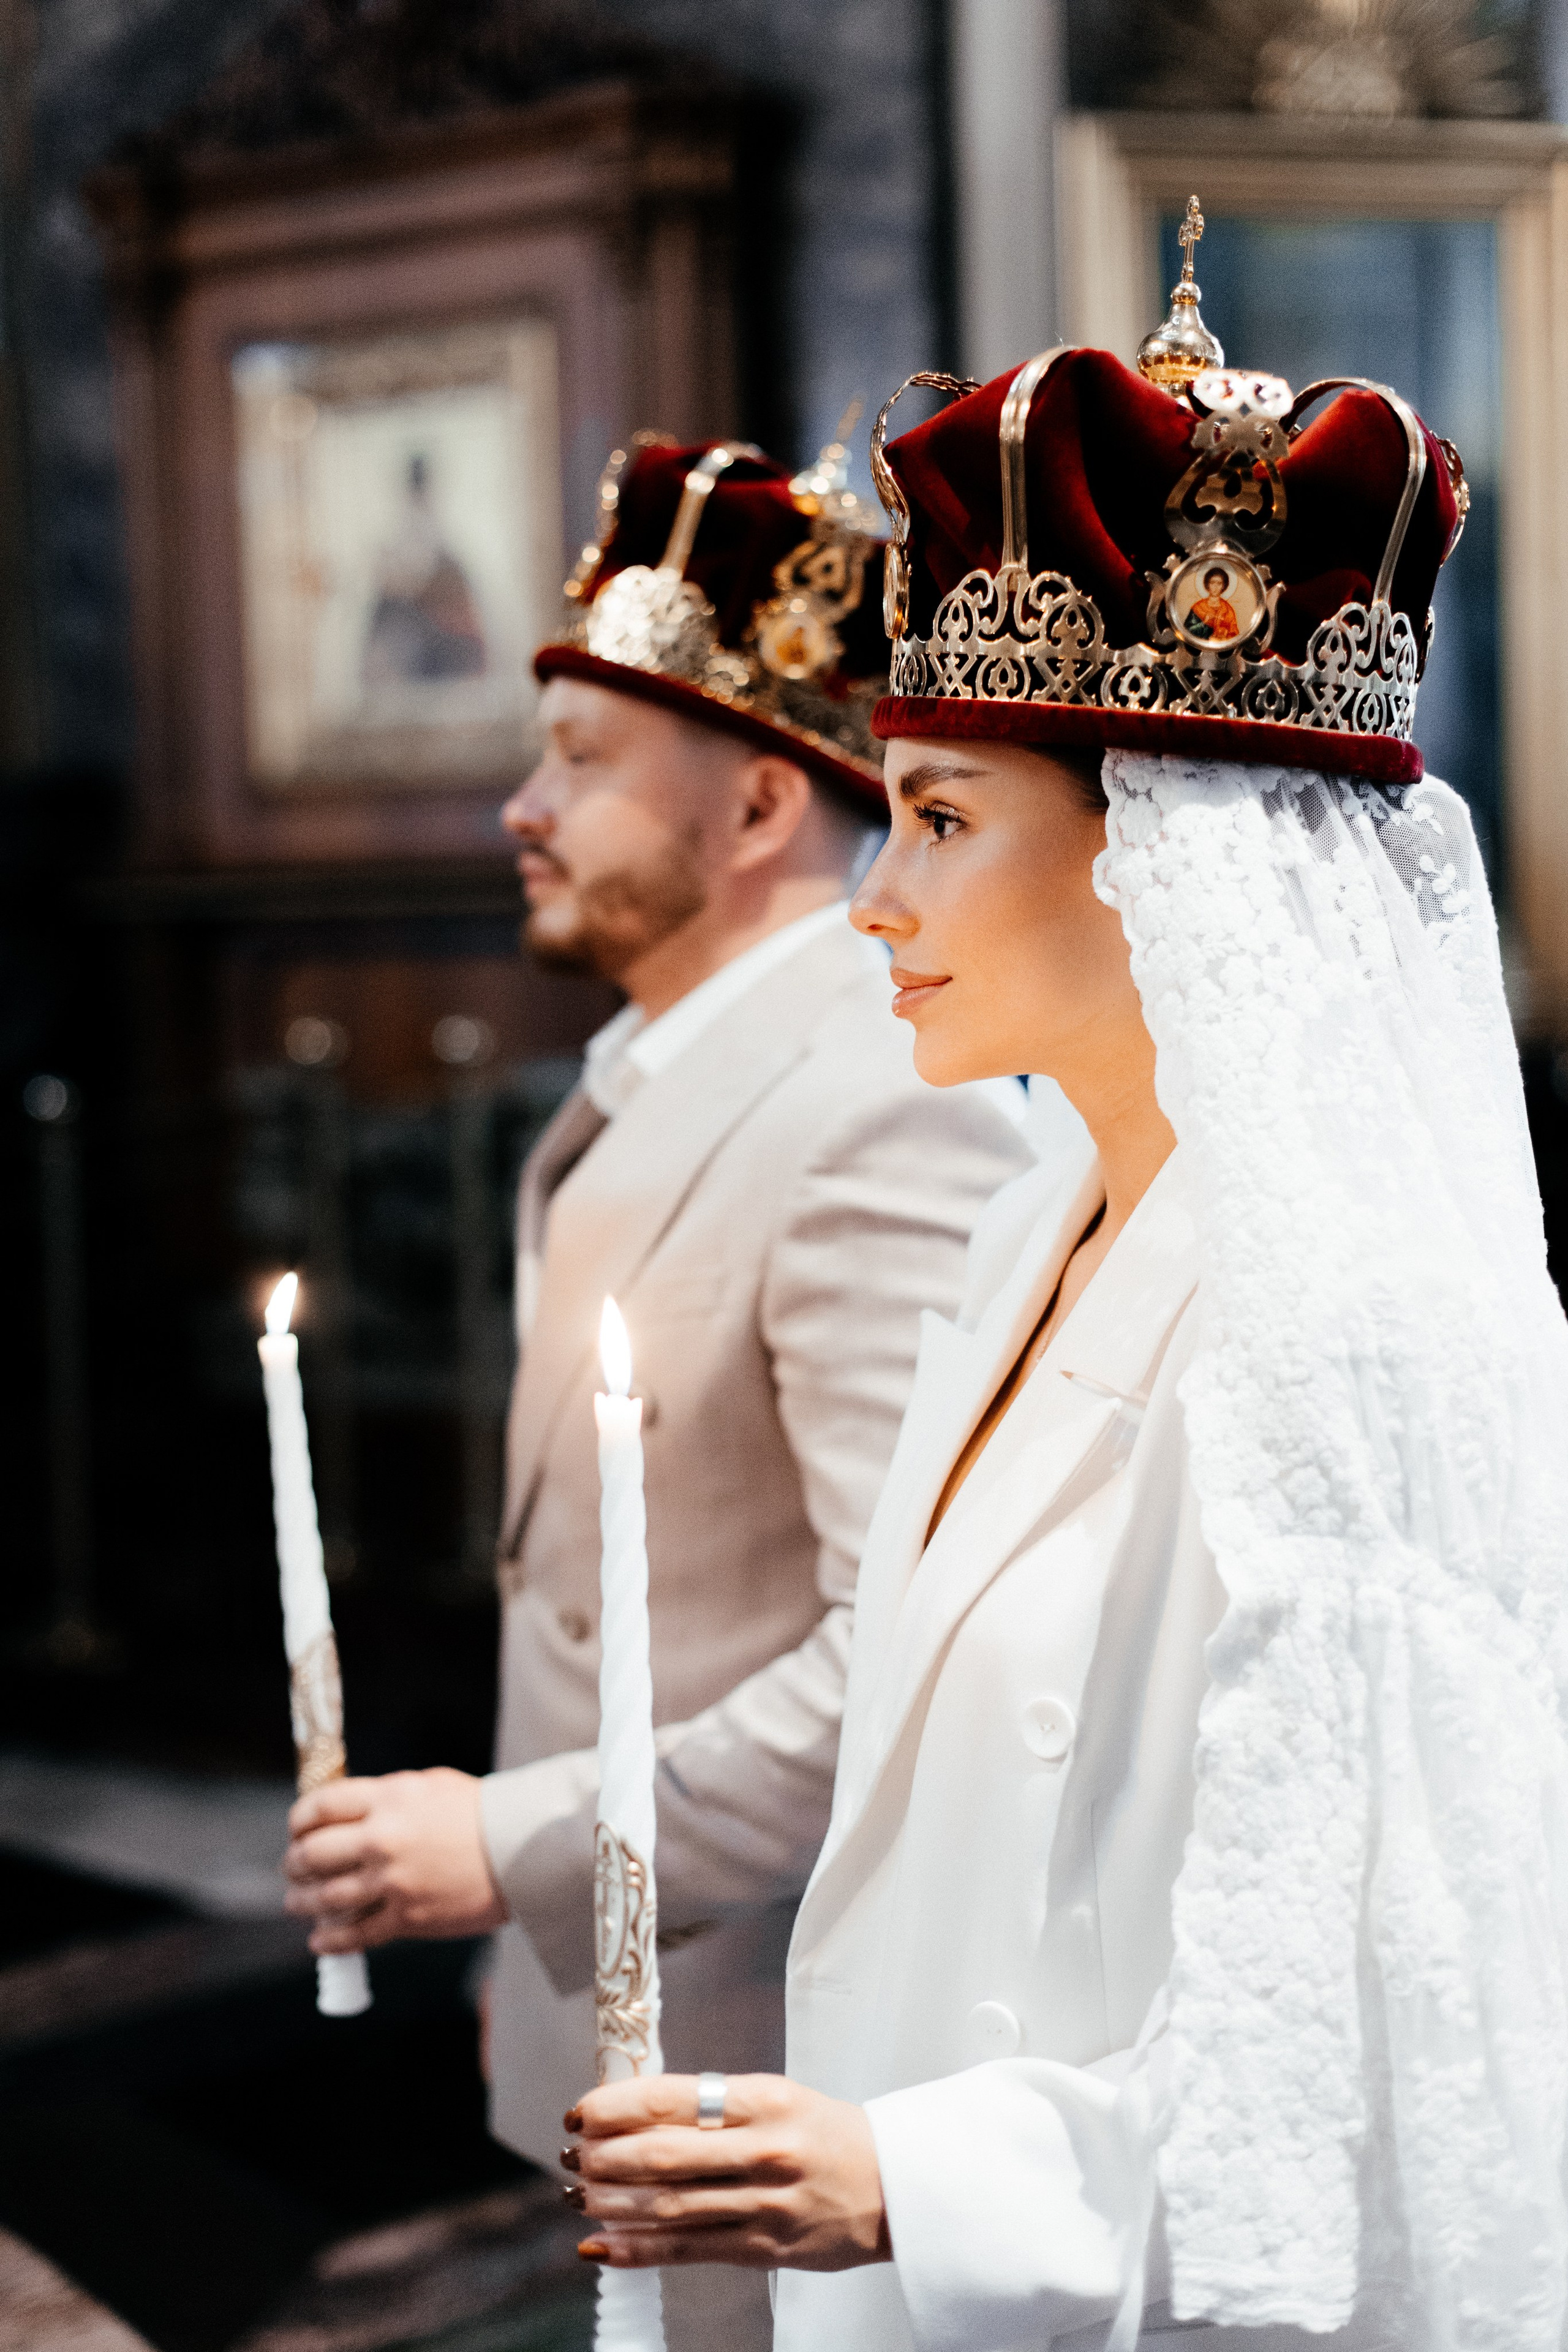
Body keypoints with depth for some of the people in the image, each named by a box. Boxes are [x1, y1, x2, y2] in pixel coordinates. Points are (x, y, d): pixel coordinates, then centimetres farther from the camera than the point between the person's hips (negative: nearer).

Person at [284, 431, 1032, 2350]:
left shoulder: (880, 1115, -24)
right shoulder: (656, 1077, 8)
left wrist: (520, 1847, -24)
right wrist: (539, 1931, 16)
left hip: (795, 2042, -9)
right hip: (639, 1996, 9)